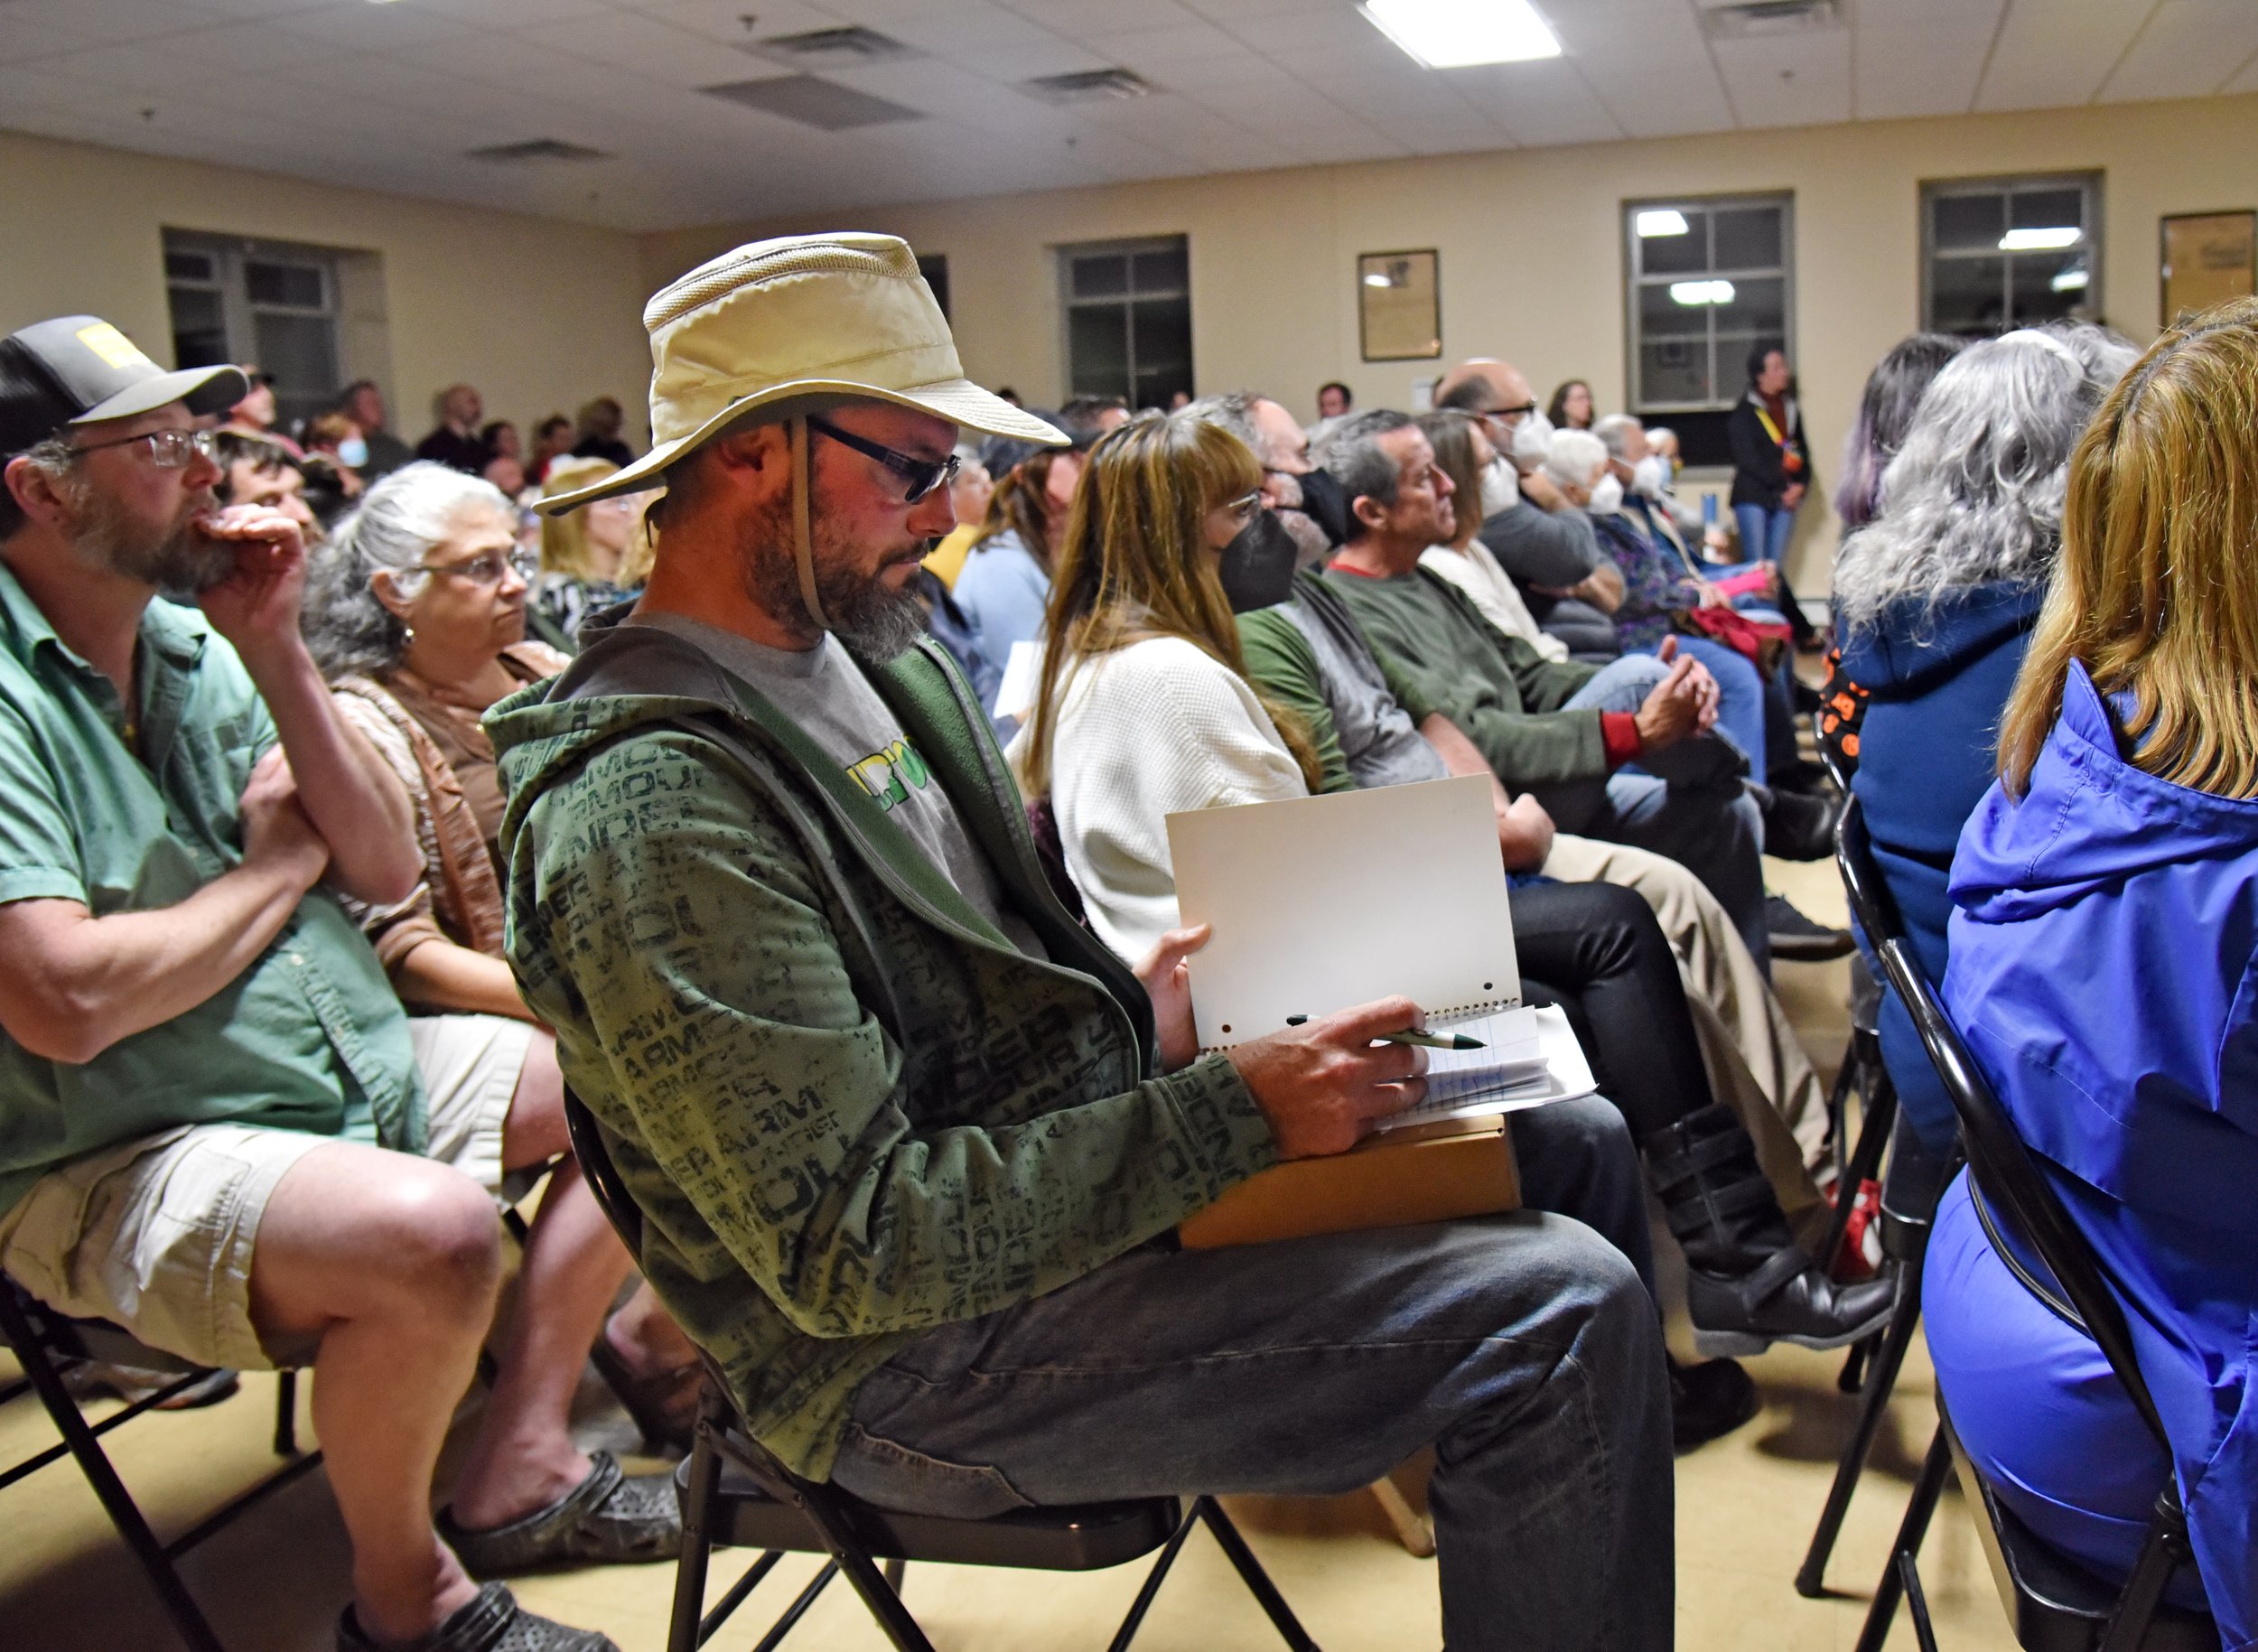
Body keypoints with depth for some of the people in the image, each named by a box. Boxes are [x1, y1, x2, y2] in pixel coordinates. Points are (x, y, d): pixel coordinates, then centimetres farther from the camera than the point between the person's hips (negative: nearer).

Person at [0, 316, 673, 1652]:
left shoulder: (192, 638, 7)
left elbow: (386, 868, 4)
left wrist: (275, 651, -7)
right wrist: (276, 861, -11)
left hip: (353, 1065, 9)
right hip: (115, 1167, -9)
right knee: (430, 1233, -36)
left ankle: (520, 1464, 12)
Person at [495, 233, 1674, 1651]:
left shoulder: (872, 647, 8)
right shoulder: (651, 814, -23)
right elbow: (854, 1251, -26)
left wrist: (1137, 1014, -2)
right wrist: (1229, 1110, -25)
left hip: (1069, 1143, 9)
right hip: (918, 1361, -9)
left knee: (1572, 1147, 10)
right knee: (1565, 1313, -19)